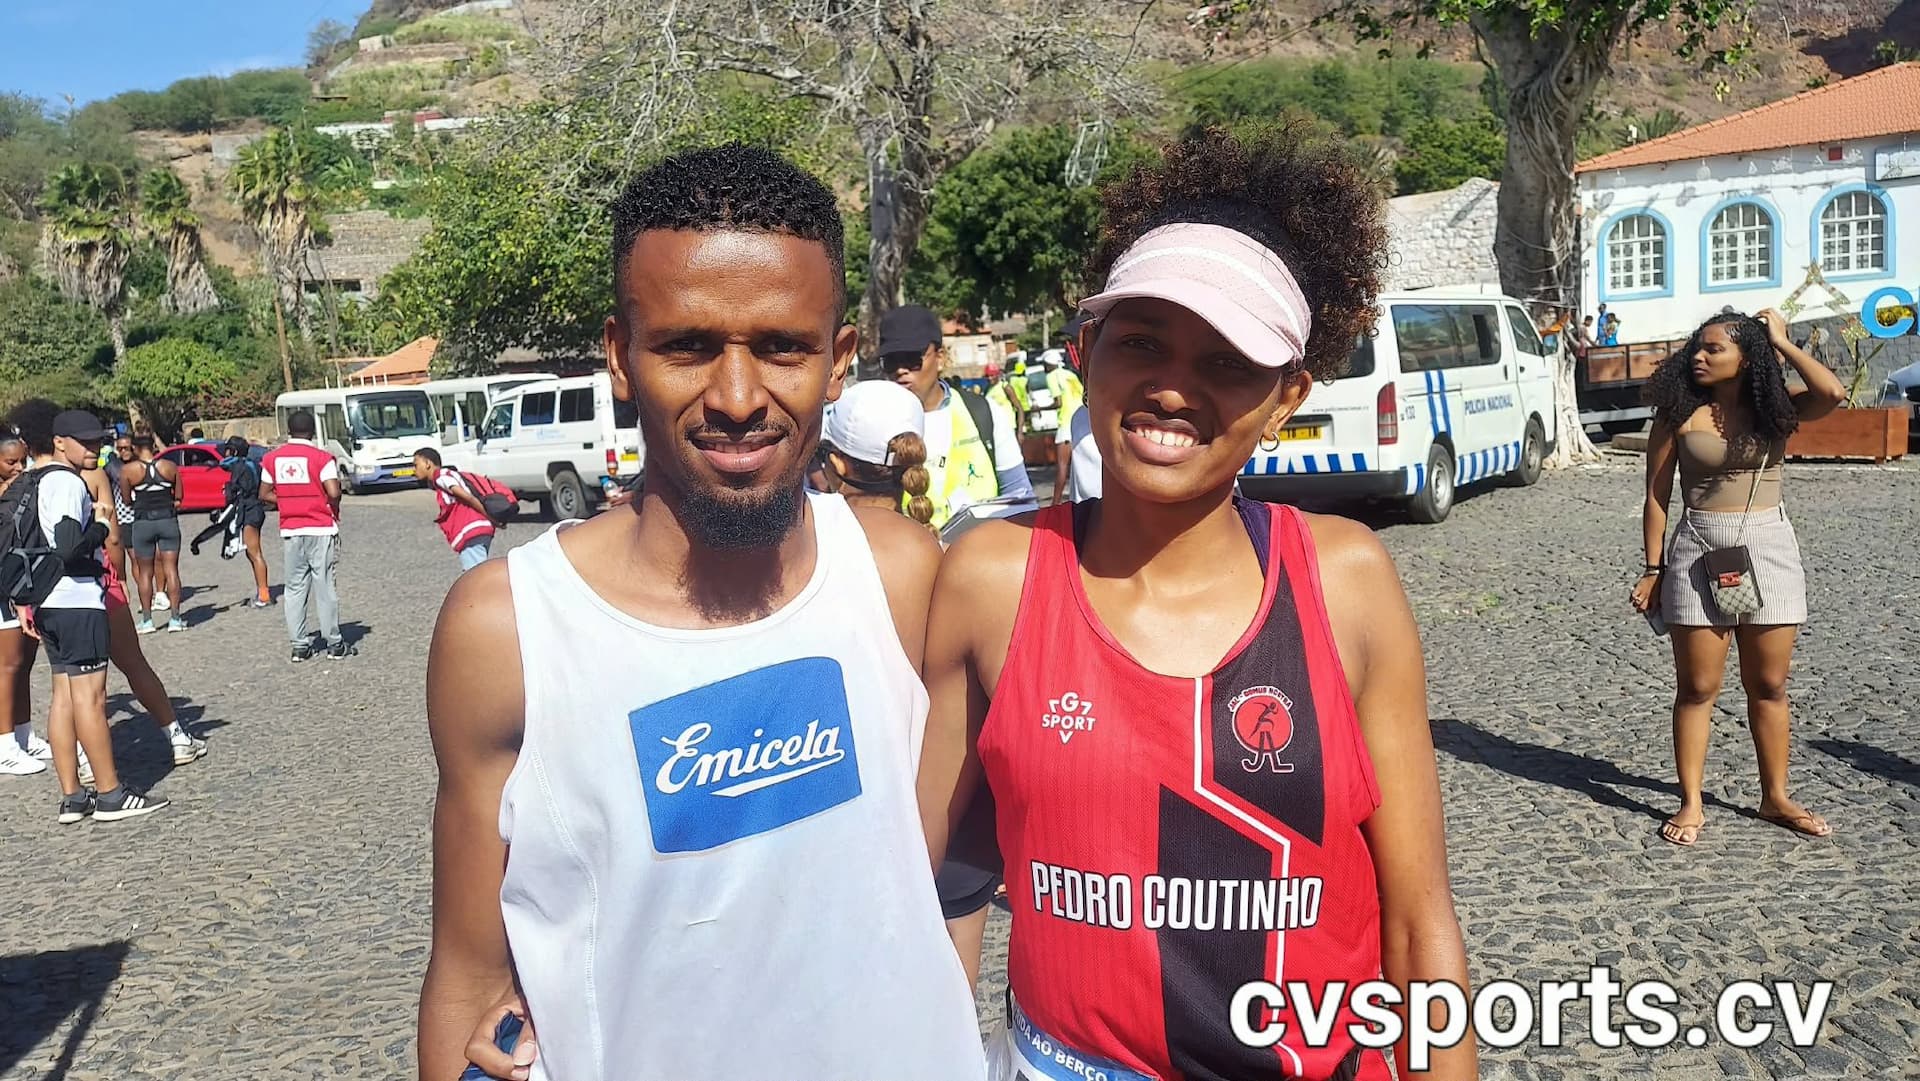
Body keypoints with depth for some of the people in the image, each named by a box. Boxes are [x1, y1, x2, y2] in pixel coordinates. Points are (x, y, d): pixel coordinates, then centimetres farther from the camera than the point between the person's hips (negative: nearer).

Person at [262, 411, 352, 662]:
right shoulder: (321, 457, -10)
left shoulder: (272, 458, 4)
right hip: (321, 529, -4)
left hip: (290, 530, 4)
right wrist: (334, 510, 2)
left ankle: (299, 645, 10)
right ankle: (334, 643, 7)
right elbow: (334, 492, -17)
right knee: (325, 586, 2)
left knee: (294, 587, 10)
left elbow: (265, 495, 6)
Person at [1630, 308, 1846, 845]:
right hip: (1699, 552, -1)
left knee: (1769, 685, 10)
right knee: (1697, 687, 3)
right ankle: (1691, 804, 11)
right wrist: (1653, 569, -2)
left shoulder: (1774, 408, 2)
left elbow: (1833, 393, -20)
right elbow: (1657, 496, 0)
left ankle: (1776, 798, 23)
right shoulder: (1680, 413, -2)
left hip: (1769, 549, 2)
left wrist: (1782, 341, -9)